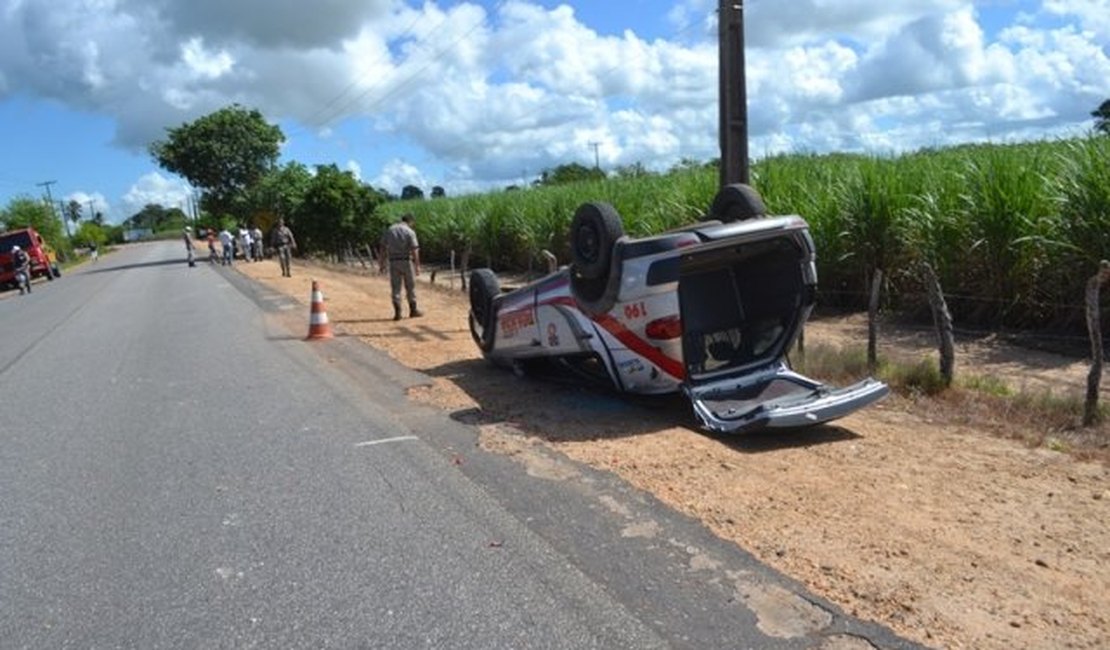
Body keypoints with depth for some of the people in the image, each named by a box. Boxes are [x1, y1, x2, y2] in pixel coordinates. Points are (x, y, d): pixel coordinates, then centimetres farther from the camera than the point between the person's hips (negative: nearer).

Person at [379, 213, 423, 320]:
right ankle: (413, 310, 17)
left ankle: (397, 312, 0)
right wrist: (417, 266, -10)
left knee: (395, 288, 5)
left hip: (393, 261, 3)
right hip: (406, 261, -3)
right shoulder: (410, 232, -6)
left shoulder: (389, 230, 6)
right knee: (410, 287, 9)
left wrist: (382, 263, 11)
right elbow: (414, 250, -12)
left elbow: (383, 248, 6)